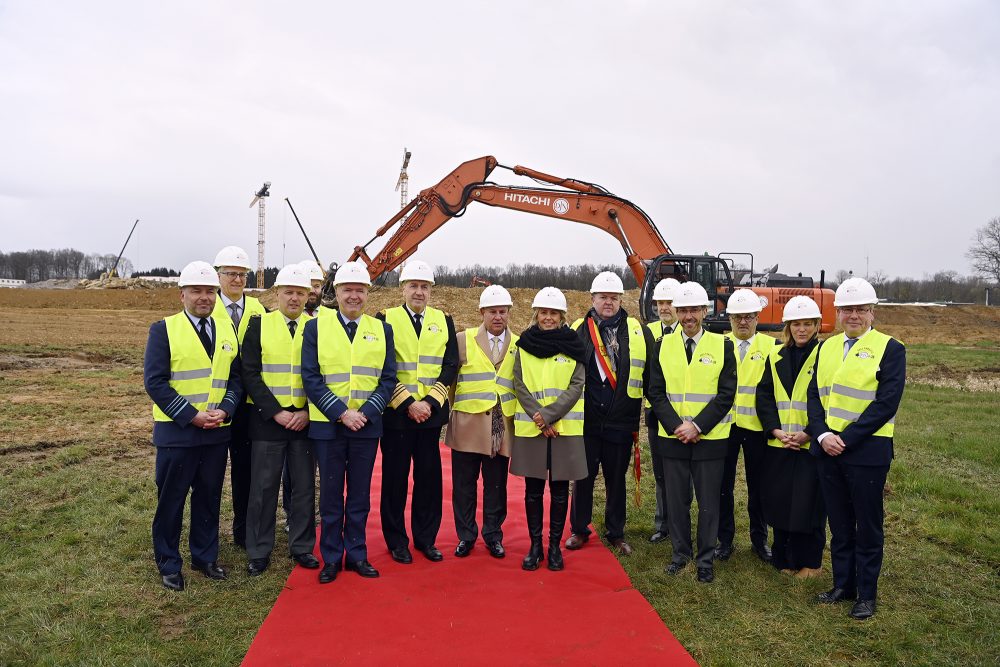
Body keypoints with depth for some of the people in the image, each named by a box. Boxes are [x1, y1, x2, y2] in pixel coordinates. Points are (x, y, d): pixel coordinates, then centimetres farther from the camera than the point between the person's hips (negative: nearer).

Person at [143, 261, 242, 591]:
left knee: (210, 497, 13)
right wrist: (191, 415, -16)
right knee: (171, 499, 7)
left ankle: (205, 556, 29)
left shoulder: (227, 331, 9)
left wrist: (224, 410, -10)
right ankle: (168, 564, 23)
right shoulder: (163, 330, -5)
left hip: (217, 431, 4)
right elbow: (155, 381, -11)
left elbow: (236, 377, 8)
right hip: (176, 431, -4)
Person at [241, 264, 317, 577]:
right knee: (263, 488, 5)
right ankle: (258, 552, 19)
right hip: (267, 420, -1)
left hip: (305, 420, 2)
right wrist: (276, 412, -12)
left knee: (305, 486, 8)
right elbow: (250, 374, -5)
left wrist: (307, 412, -8)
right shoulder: (258, 325, 0)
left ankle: (302, 547, 23)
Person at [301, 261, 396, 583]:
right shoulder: (316, 327, 0)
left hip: (367, 426, 2)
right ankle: (331, 557, 22)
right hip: (328, 425, -1)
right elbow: (311, 379, -6)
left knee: (360, 496, 11)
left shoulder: (381, 330, 5)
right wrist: (342, 413, -15)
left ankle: (357, 554, 24)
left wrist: (365, 412, -12)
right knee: (331, 495, 9)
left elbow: (388, 379, 2)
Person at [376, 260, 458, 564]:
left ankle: (426, 539, 23)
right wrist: (408, 403, -14)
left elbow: (450, 367, 2)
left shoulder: (444, 321, 8)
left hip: (431, 413, 3)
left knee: (429, 477, 8)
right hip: (396, 413, -2)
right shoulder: (386, 319, 0)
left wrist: (429, 402, -10)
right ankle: (397, 541, 20)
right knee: (395, 479, 6)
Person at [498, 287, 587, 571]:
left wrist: (549, 415, -15)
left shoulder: (573, 345, 3)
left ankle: (555, 546, 18)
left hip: (565, 428, 0)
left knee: (559, 489, 6)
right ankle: (535, 545, 18)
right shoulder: (523, 345, 6)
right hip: (530, 428, 1)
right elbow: (519, 386, 0)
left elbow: (576, 387, -5)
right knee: (533, 489, 6)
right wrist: (539, 419, -12)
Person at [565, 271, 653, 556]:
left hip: (621, 421, 0)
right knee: (583, 476, 10)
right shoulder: (577, 331, 1)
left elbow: (651, 375, 4)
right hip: (586, 420, 0)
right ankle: (579, 530, 27)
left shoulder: (638, 332, 2)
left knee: (616, 478, 12)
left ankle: (616, 533, 28)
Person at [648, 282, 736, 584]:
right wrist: (676, 426, -11)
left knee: (708, 502, 6)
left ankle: (705, 559, 21)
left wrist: (697, 426, -14)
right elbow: (656, 392, 1)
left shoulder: (722, 345, -1)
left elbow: (726, 394, -5)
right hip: (673, 437, 2)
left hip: (710, 438, -1)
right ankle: (680, 553, 27)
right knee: (676, 499, 10)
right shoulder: (663, 345, 3)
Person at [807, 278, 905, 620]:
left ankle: (867, 594, 21)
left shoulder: (890, 349, -6)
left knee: (868, 525, 8)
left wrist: (846, 439, -16)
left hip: (867, 449, -5)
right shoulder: (827, 347, 10)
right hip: (828, 447, 5)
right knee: (839, 523, 15)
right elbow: (814, 395, 7)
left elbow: (886, 404, -13)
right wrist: (823, 435, -8)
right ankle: (842, 584, 29)